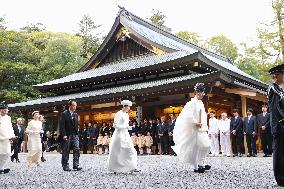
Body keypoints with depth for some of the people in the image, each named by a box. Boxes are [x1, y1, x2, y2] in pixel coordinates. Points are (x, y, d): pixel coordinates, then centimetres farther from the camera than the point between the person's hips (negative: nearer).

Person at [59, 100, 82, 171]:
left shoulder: (76, 114, 15)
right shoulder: (64, 114, -4)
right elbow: (62, 125, -9)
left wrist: (77, 133, 10)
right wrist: (64, 135, -15)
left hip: (75, 135, 5)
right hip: (67, 135, -5)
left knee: (77, 149, -3)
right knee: (66, 151, 2)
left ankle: (76, 165, 0)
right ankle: (65, 166, 11)